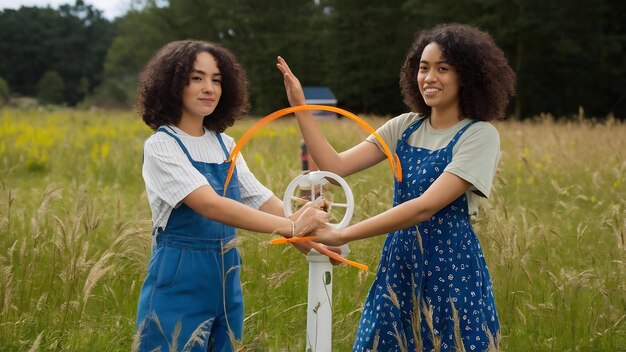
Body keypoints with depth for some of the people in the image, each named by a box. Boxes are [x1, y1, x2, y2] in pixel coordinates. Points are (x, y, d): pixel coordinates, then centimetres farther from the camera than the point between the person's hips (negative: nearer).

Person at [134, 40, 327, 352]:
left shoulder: (224, 144, 8)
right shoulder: (160, 145, -12)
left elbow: (263, 201, 3)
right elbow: (210, 205, -26)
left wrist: (311, 230, -16)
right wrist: (290, 227, -33)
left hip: (226, 280, 6)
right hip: (179, 283, -6)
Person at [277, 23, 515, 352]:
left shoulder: (480, 135, -12)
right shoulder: (404, 126, 6)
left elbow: (426, 207, -22)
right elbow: (336, 166, -1)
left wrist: (342, 235, -25)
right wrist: (300, 107, -6)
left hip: (451, 269, -5)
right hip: (398, 265, 5)